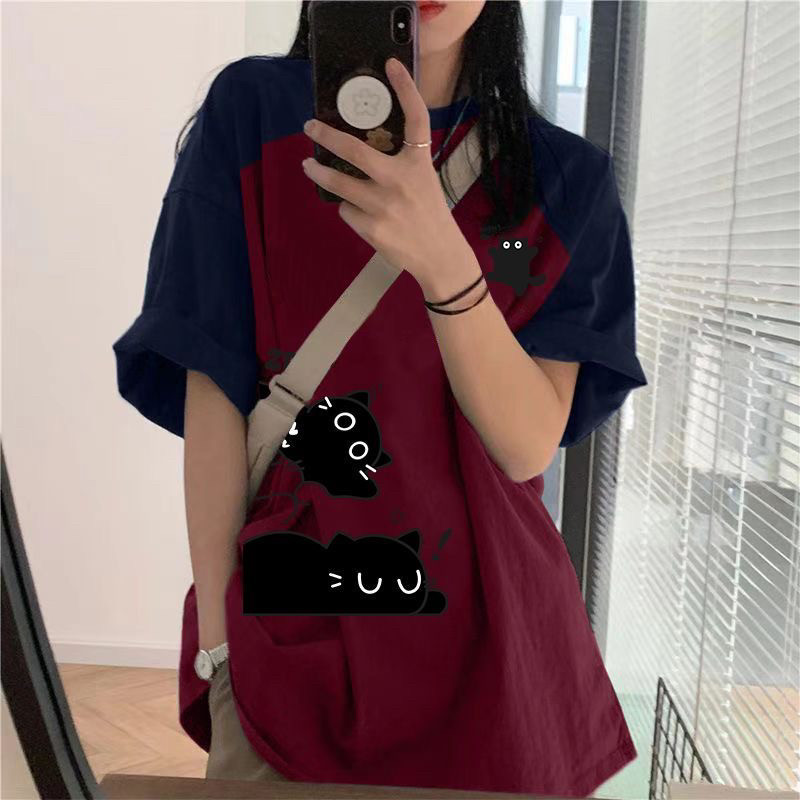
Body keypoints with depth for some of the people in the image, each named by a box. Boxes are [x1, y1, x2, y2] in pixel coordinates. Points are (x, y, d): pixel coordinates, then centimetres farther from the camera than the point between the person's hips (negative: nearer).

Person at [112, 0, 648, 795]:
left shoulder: (564, 178, -1)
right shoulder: (251, 113, -4)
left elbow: (530, 443, -11)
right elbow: (215, 395, -5)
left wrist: (444, 261, -27)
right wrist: (215, 638, -5)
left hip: (490, 624, 2)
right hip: (288, 629, -1)